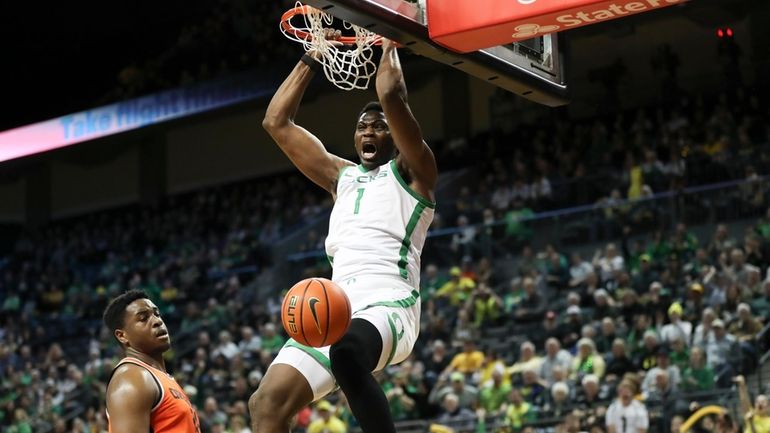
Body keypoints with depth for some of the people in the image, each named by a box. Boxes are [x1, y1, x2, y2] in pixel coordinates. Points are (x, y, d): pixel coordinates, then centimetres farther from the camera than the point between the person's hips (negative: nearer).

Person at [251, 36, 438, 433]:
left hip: (390, 304, -6)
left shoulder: (412, 171, 12)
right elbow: (276, 121, 30)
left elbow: (391, 96, -4)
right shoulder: (341, 176, 29)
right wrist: (311, 58, 29)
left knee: (347, 354, -41)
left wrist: (388, 45, 13)